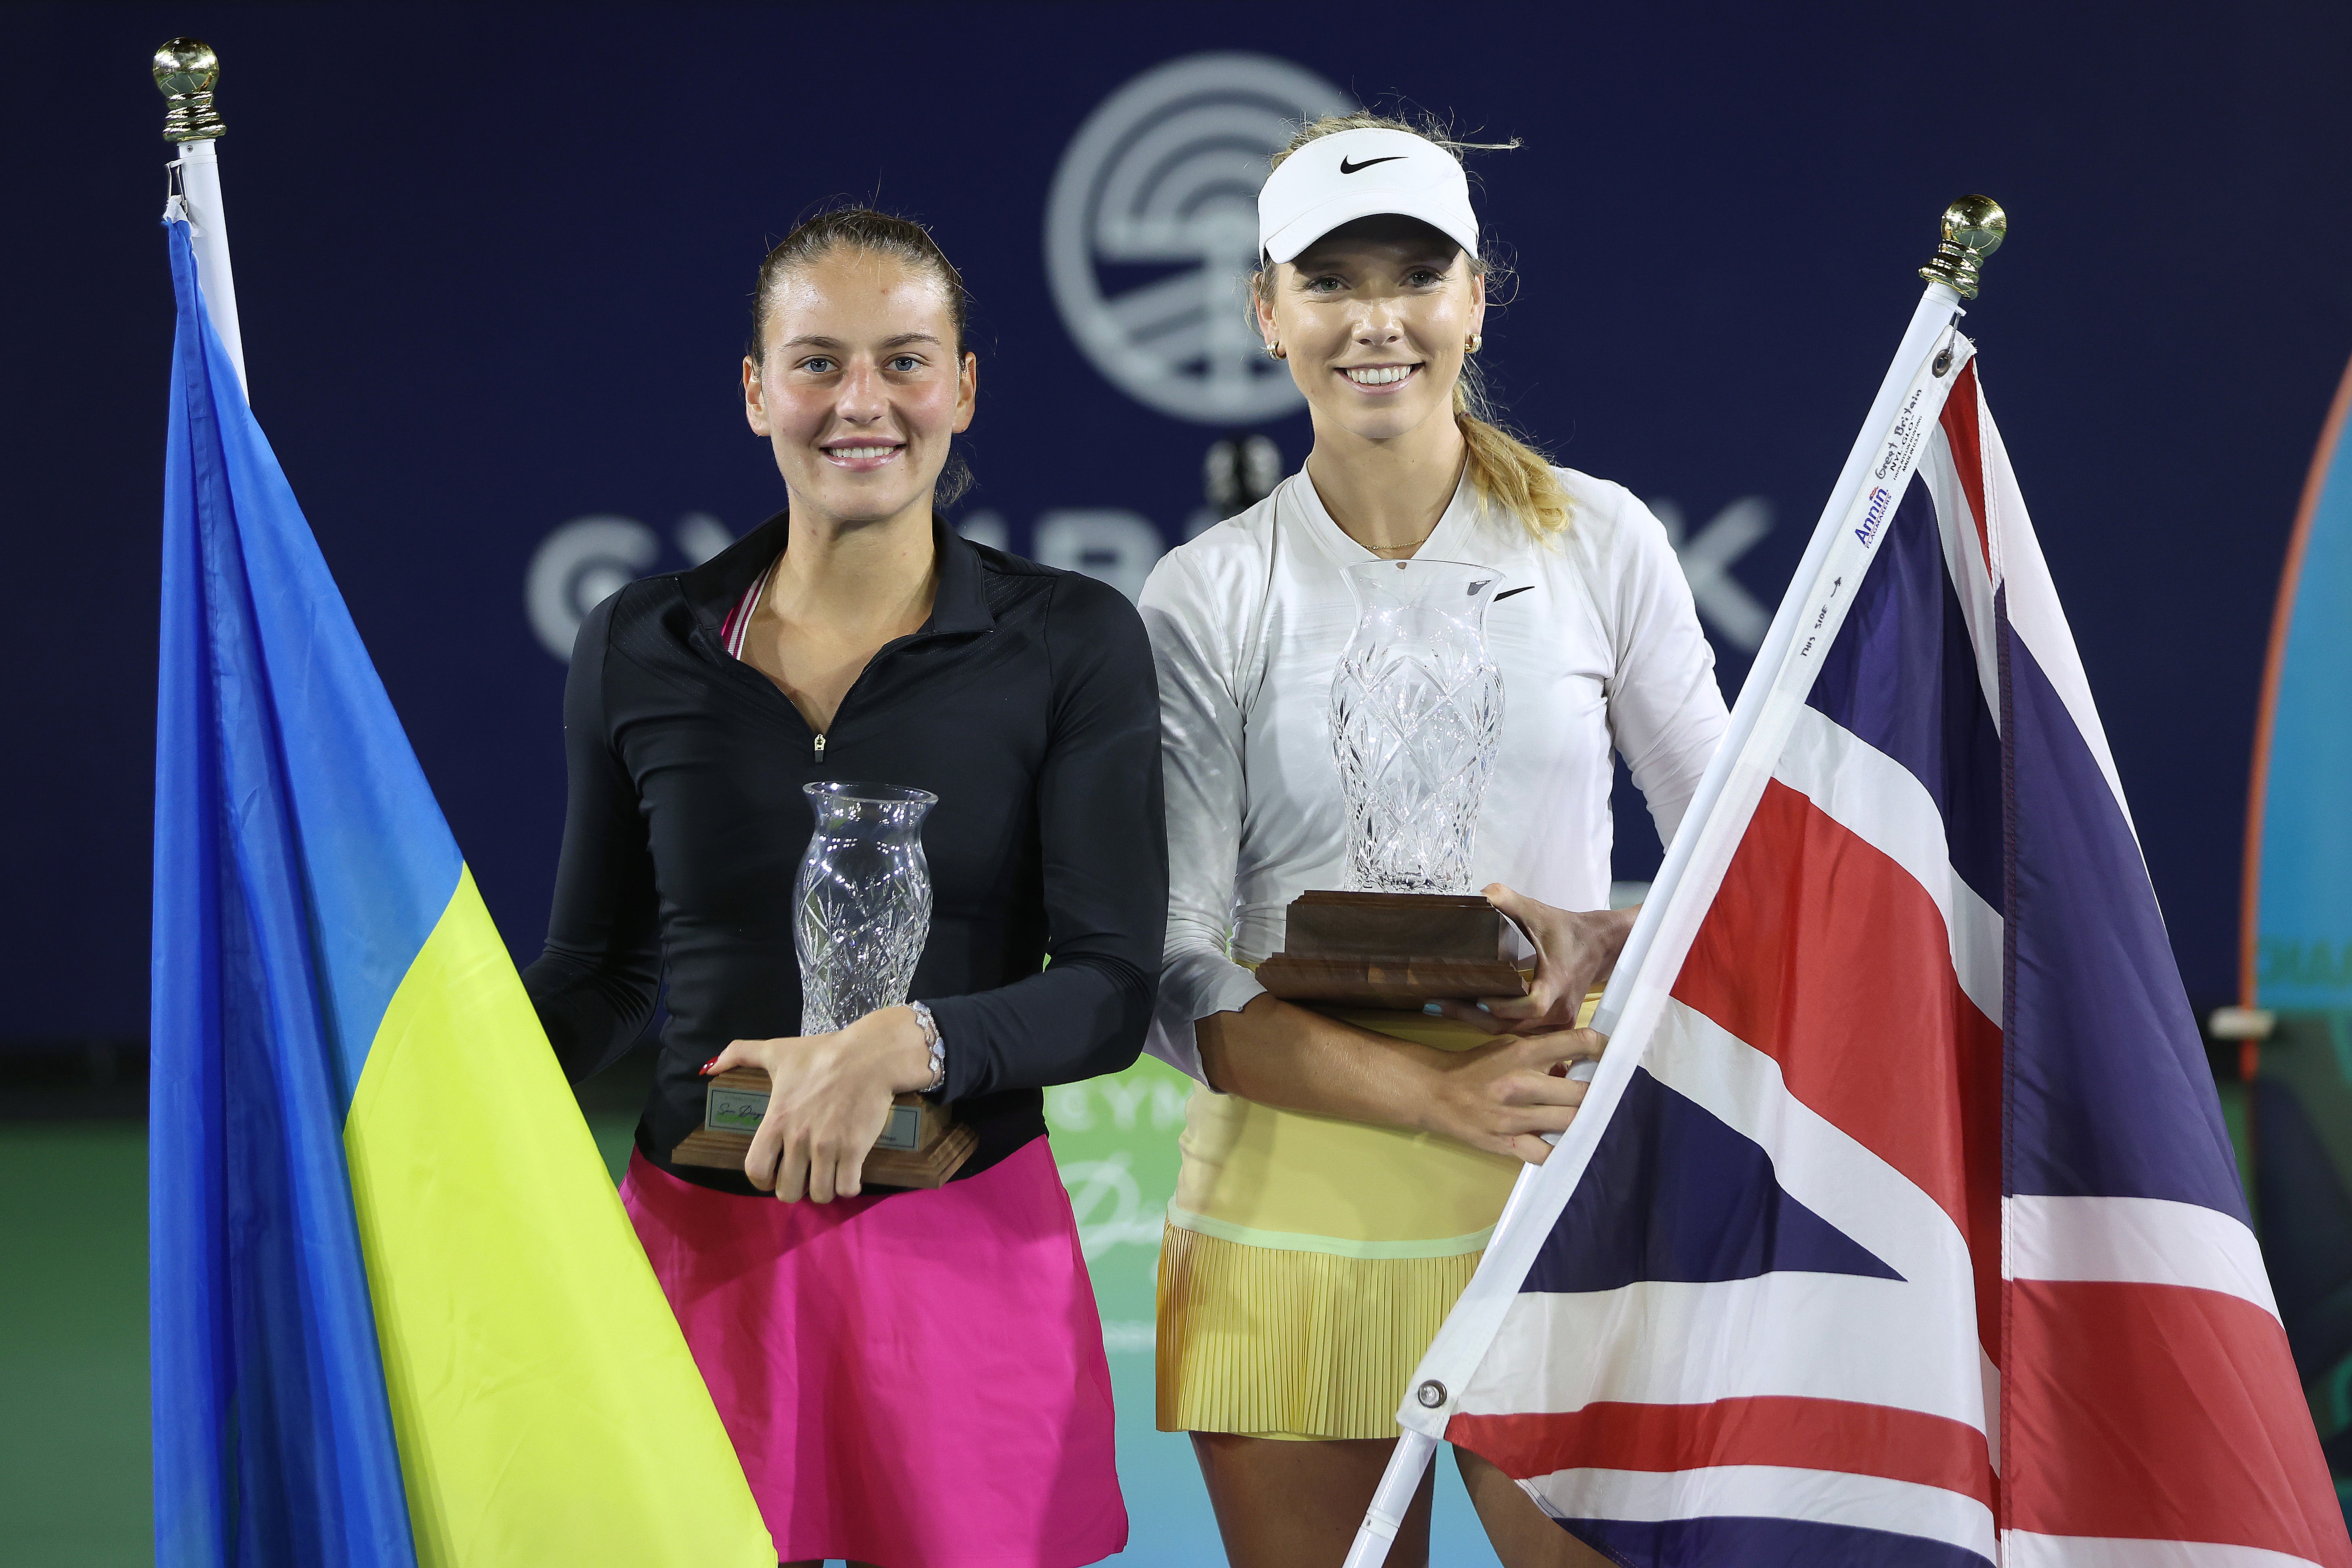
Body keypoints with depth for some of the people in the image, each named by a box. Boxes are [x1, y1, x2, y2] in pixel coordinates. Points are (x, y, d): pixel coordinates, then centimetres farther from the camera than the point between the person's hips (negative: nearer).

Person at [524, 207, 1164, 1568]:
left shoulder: (1072, 644, -2)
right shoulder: (640, 652, 5)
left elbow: (1113, 991, -7)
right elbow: (598, 973, 13)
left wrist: (907, 1045, -23)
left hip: (967, 1246, -1)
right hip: (705, 1246, 1)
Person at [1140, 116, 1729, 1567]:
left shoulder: (1598, 541, 5)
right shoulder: (1207, 600, 3)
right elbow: (1176, 976, -3)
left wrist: (1606, 944, -12)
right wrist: (1435, 1095, -17)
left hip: (1555, 1212, 0)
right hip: (1294, 1216, 0)